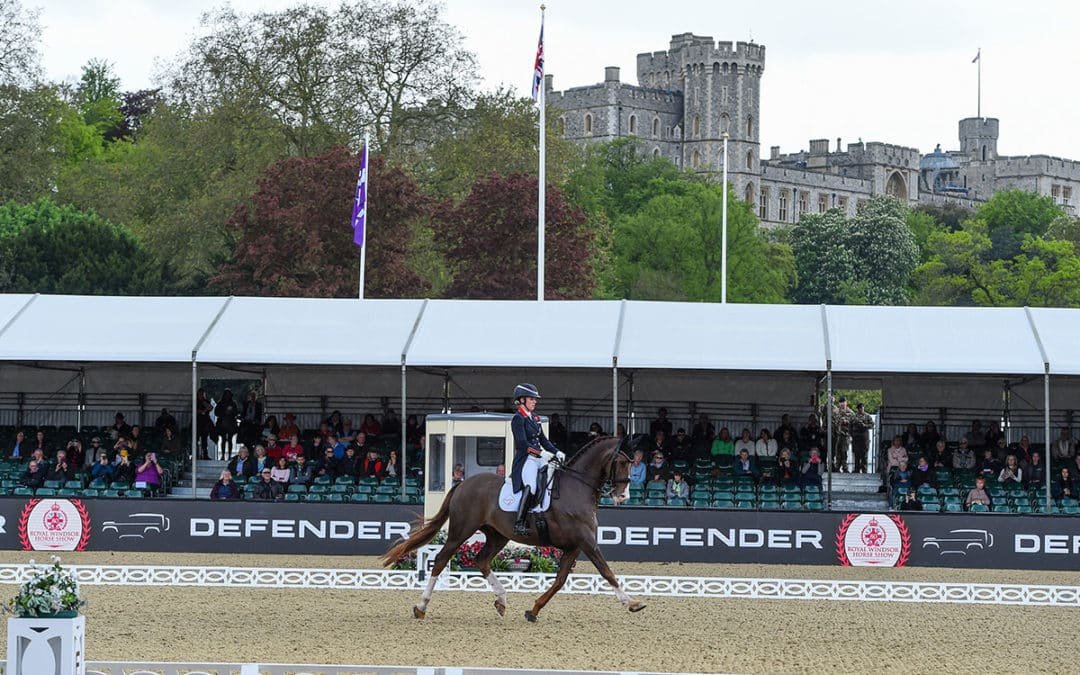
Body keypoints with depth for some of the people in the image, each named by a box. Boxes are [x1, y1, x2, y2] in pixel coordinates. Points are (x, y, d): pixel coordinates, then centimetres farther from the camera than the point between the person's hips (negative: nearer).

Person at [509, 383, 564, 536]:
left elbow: (542, 439, 22)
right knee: (530, 486, -30)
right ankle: (519, 523, -33)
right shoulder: (518, 419, -7)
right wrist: (540, 453, -26)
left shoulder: (535, 417, 19)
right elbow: (522, 443, -17)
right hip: (525, 459, -9)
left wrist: (556, 452, 8)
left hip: (539, 458, 9)